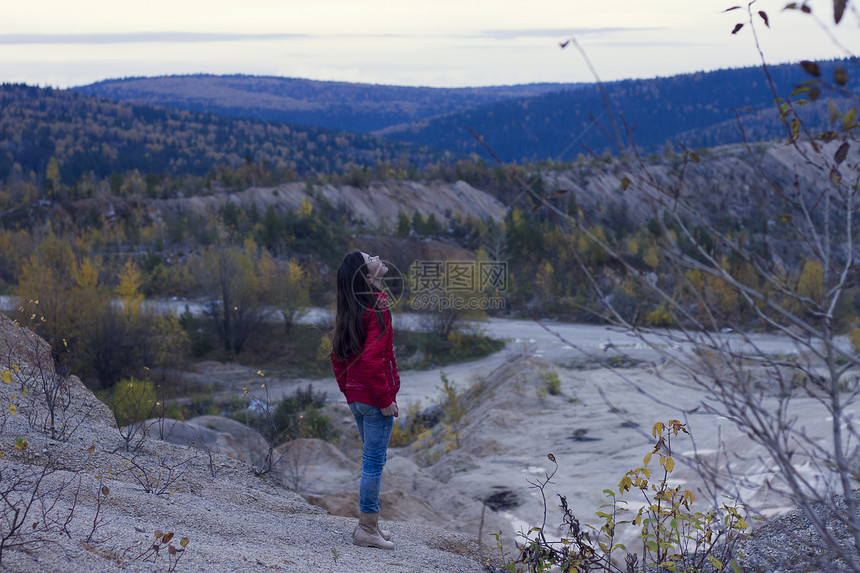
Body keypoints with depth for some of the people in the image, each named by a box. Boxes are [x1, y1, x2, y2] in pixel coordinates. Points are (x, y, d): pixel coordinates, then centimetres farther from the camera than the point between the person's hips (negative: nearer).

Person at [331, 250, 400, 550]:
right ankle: (367, 529, 3)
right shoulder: (377, 308, -17)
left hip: (356, 397, 9)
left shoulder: (349, 311, 9)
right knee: (374, 461, -2)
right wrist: (385, 399, -17)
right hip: (375, 398, -9)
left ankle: (368, 524, 25)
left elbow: (337, 356, 15)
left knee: (372, 458, 18)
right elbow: (371, 359, -25)